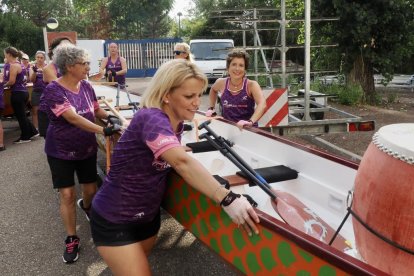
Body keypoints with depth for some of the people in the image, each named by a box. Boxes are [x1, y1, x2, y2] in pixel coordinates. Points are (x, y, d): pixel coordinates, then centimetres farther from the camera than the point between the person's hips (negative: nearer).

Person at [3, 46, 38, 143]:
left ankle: (25, 137, 11)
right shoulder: (20, 64, 14)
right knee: (22, 115, 18)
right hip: (23, 92, 9)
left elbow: (11, 81, -18)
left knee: (20, 116, 2)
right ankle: (33, 132, 21)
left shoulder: (13, 65, -15)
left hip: (17, 93, -9)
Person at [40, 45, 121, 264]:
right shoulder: (53, 90, -22)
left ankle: (86, 206, 48)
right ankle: (72, 239, 15)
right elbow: (73, 118, -32)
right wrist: (103, 130, -41)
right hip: (61, 152, -4)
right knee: (67, 195, -1)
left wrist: (112, 117, -12)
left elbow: (96, 110, 10)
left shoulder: (86, 86, -4)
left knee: (91, 190, 12)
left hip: (87, 149, 5)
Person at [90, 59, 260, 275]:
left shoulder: (176, 123, -2)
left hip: (148, 215, 8)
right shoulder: (151, 119, -28)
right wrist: (227, 199, -53)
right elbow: (181, 162, -46)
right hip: (114, 221, -8)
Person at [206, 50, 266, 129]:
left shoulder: (251, 85, -10)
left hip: (248, 129, -3)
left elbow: (262, 104, -26)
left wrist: (250, 121, -40)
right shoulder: (221, 83, 0)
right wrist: (211, 107, 15)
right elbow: (213, 90, 24)